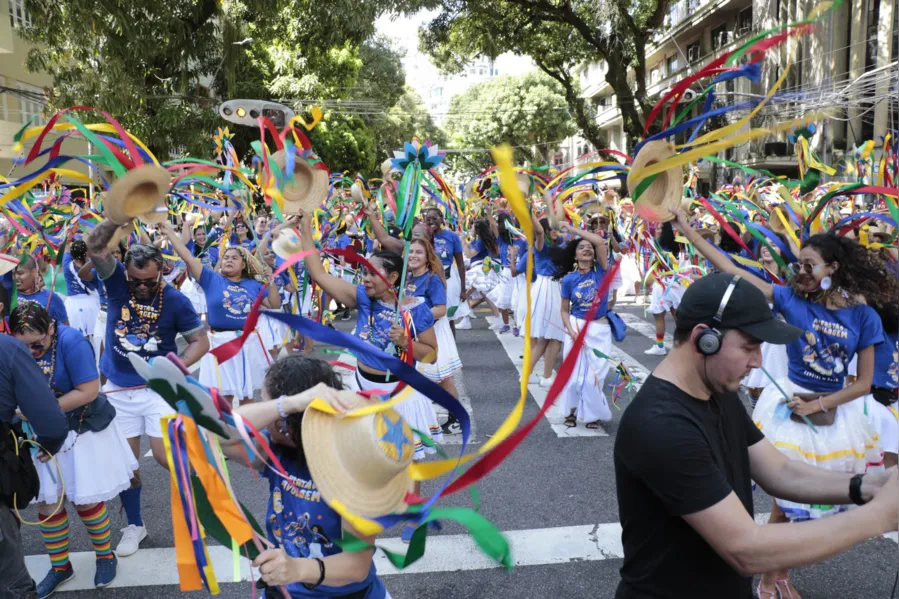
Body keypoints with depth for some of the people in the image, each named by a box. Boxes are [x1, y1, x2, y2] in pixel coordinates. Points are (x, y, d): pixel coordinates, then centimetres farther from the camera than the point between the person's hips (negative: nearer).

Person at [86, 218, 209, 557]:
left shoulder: (175, 300, -11)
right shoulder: (117, 282, -6)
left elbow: (200, 340, -6)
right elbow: (94, 247, -22)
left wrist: (182, 363, -24)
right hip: (119, 390, 3)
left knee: (165, 455, -8)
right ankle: (134, 525, 29)